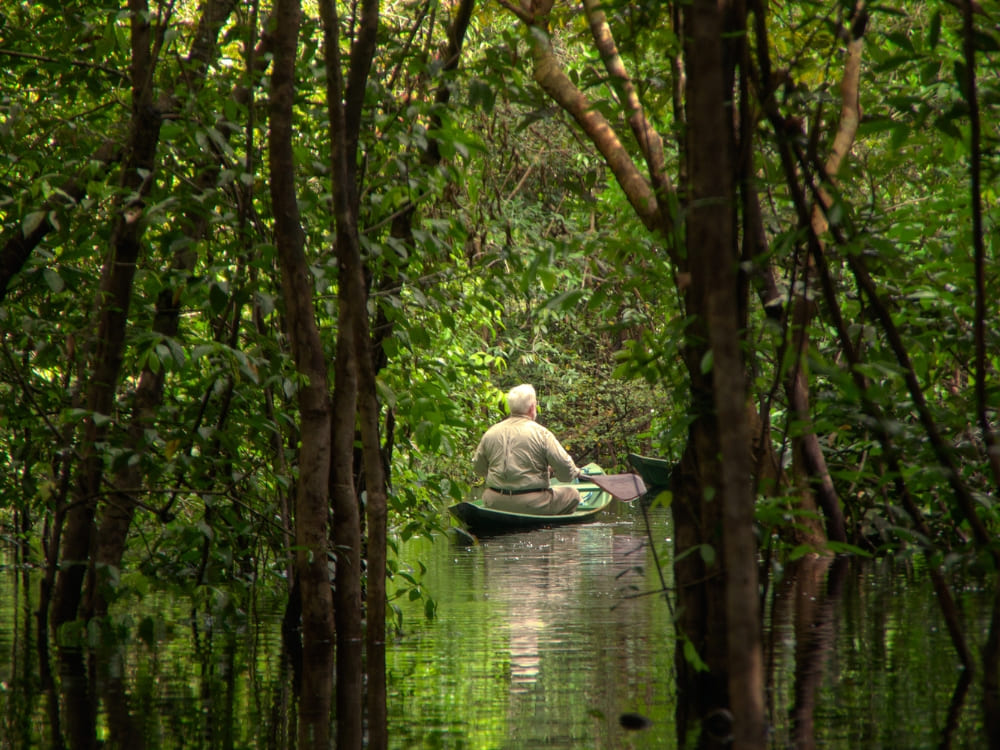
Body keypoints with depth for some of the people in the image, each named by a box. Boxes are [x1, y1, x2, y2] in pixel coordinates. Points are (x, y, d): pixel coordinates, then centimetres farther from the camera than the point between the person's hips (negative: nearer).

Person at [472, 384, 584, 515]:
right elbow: (565, 469, -10)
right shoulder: (540, 433, -9)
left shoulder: (490, 433, 4)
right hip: (532, 506, -4)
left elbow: (478, 468, 14)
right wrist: (576, 472, 14)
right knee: (573, 494, 15)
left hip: (495, 504, 4)